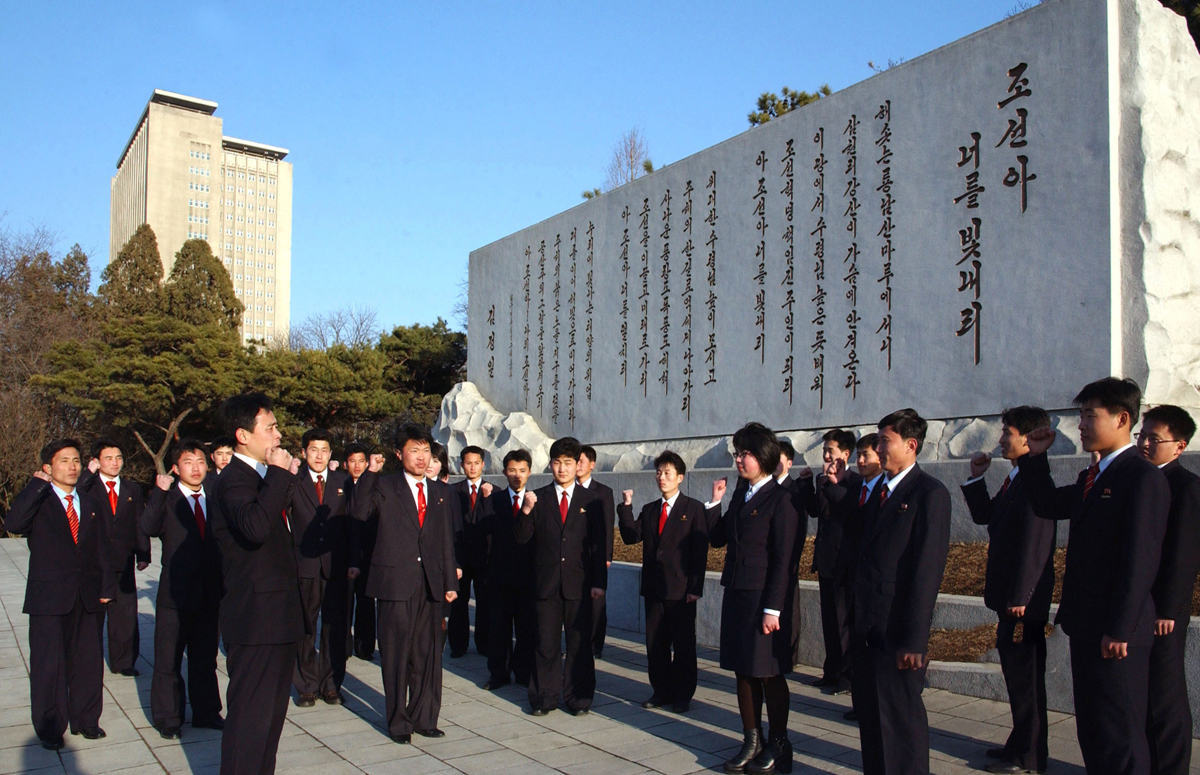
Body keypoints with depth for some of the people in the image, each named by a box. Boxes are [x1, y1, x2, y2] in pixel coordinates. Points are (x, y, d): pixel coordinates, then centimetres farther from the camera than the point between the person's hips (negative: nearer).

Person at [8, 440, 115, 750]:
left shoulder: (90, 505, 14)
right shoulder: (38, 501, -2)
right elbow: (13, 525, -24)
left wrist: (106, 586, 5)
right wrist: (38, 484, -24)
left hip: (88, 597, 4)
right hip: (50, 596, -4)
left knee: (88, 661, 10)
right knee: (49, 663, 4)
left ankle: (85, 720, 24)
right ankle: (50, 728, 17)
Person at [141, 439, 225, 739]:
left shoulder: (215, 497, 8)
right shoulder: (166, 500, -3)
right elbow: (149, 528, -23)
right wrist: (159, 492, -30)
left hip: (209, 592, 3)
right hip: (175, 592, -3)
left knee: (205, 658, 15)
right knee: (168, 660, 7)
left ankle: (206, 713, 26)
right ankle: (167, 719, 20)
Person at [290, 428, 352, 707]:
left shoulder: (343, 482, 8)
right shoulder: (293, 481, 2)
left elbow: (351, 522, 6)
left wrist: (352, 562, 0)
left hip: (336, 566, 2)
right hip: (304, 566, -1)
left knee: (335, 628, 7)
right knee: (304, 628, 6)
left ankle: (331, 685, 19)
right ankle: (306, 686, 18)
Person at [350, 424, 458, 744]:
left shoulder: (441, 492, 13)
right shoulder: (384, 486, 1)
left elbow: (447, 540, 13)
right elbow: (359, 512, -17)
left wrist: (450, 582, 9)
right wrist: (370, 473, -23)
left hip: (431, 584, 4)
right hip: (395, 583, -3)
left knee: (428, 654, 9)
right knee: (396, 655, 4)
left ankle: (424, 718, 22)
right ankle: (399, 722, 17)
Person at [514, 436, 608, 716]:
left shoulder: (590, 501, 6)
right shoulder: (538, 498, 6)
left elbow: (598, 545, 4)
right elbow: (521, 538, 0)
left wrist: (599, 582, -2)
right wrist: (526, 511, -17)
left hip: (579, 584, 0)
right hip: (546, 583, 0)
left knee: (580, 644, 5)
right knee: (546, 644, 6)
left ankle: (578, 699, 17)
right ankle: (544, 698, 18)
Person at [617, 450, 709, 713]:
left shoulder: (694, 509, -2)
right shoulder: (649, 510, 13)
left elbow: (700, 550, -6)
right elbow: (632, 537, 2)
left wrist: (695, 587, -13)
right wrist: (626, 507, -8)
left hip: (681, 589, -5)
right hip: (654, 588, 5)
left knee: (683, 645, 4)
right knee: (655, 644, 10)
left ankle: (682, 696, 16)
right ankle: (661, 691, 23)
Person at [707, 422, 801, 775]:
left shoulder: (781, 499, -12)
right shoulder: (740, 494, 12)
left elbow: (783, 559, -15)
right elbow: (718, 539, 13)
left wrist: (772, 609, -17)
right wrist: (714, 503, 1)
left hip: (765, 599, -7)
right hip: (736, 595, 7)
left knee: (768, 673, 3)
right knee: (743, 671, 13)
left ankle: (779, 746, 18)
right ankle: (752, 741, 24)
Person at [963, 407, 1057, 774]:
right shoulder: (1015, 479, 13)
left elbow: (1035, 543, -23)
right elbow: (985, 516, 20)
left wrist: (1020, 596, -23)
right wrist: (977, 478, 9)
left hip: (1024, 596, -10)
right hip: (1010, 594, 10)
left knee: (1024, 673, 1)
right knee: (1018, 671, 18)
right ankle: (1022, 744, 31)